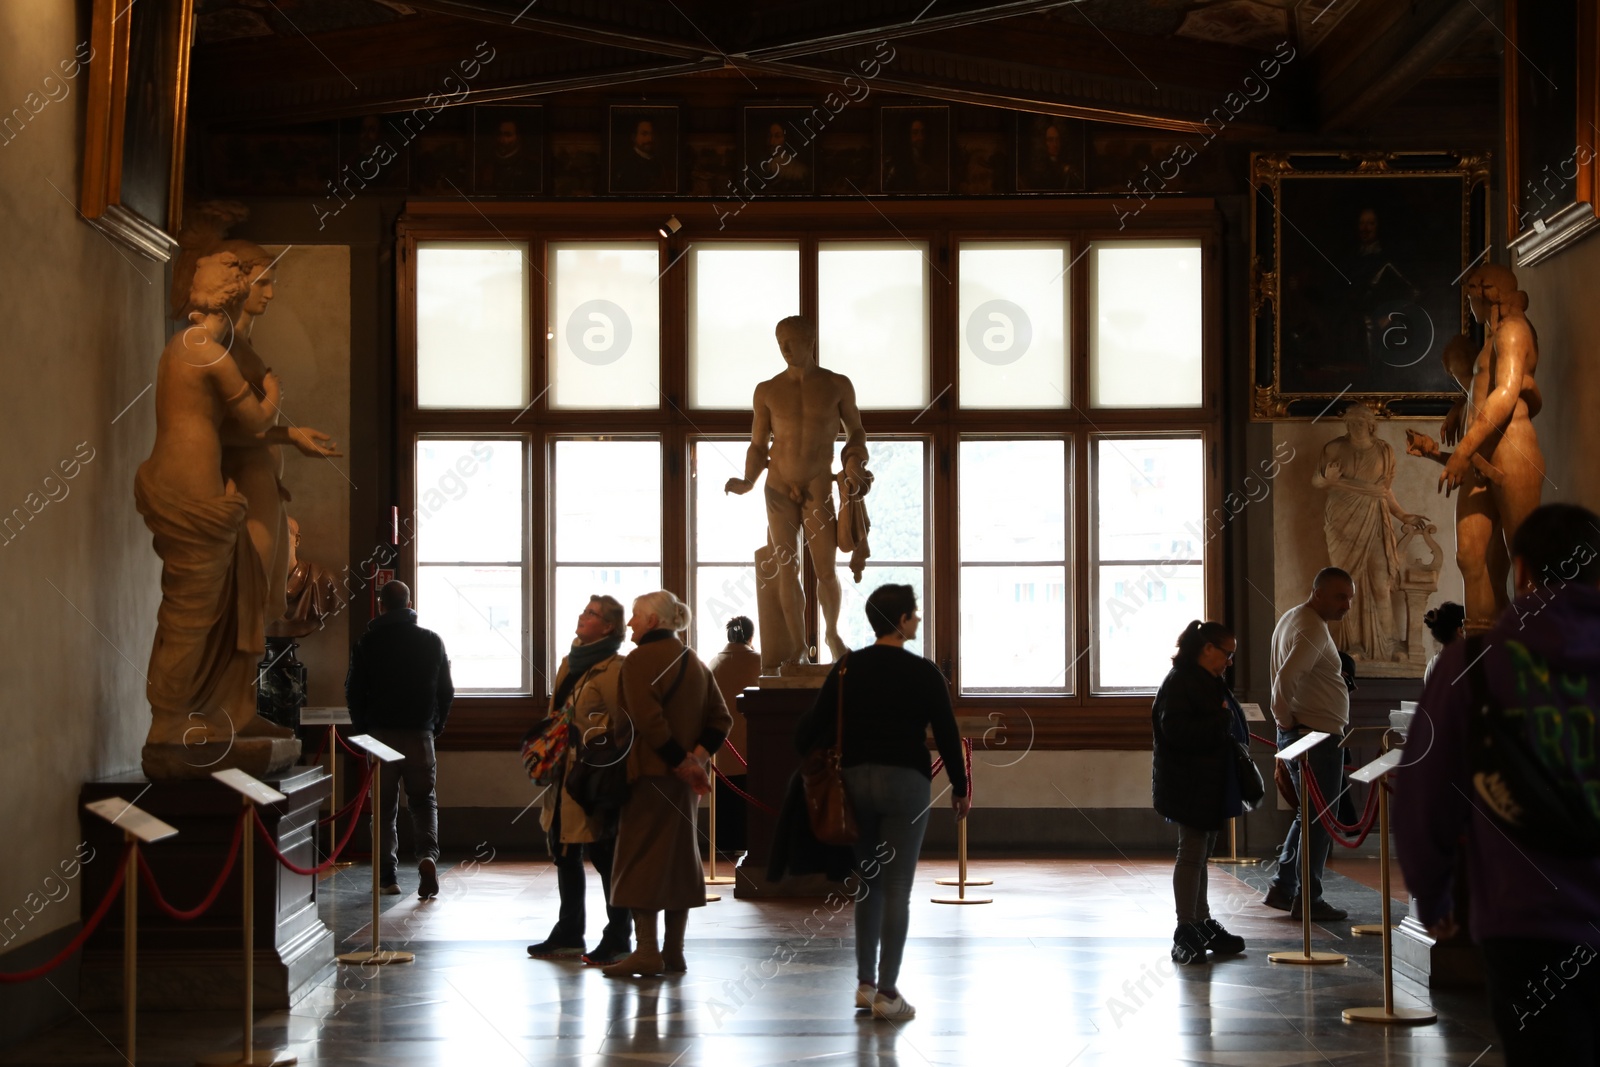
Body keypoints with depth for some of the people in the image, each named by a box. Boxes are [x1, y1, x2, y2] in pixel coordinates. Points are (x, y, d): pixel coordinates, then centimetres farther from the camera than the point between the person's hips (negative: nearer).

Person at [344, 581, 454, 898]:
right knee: (423, 800, 9)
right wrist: (436, 726, 18)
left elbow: (354, 692, 1)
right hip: (420, 733, 1)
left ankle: (387, 877, 5)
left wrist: (363, 729, 15)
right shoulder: (431, 641, 1)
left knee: (384, 806, 7)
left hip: (380, 732, -1)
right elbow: (446, 690, 5)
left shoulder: (368, 643, -2)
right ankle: (428, 855, -17)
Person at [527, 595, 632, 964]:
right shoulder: (569, 664, 15)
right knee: (565, 855, 14)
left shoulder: (614, 669, -12)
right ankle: (568, 934, 25)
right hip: (565, 777, 9)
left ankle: (617, 938, 7)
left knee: (603, 857, -2)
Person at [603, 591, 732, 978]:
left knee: (640, 857, -3)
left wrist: (681, 762, -16)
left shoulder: (639, 660, -10)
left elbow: (648, 720, -21)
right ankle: (674, 952, 14)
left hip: (651, 773, -8)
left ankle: (647, 951, -7)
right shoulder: (695, 663, 14)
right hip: (684, 781, 8)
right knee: (681, 856, 11)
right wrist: (696, 757, -2)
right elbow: (719, 719, 10)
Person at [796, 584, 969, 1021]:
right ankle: (887, 993, -4)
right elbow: (947, 734, -2)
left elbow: (816, 723, 0)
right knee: (897, 889, -2)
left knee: (869, 884, 16)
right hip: (905, 783, -4)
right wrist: (960, 787, 9)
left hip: (857, 780, 4)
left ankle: (865, 983, 17)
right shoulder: (923, 673, -7)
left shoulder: (847, 668, 3)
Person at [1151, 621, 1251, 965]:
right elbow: (1177, 731, -26)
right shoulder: (1179, 682, -16)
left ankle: (1201, 923, 21)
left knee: (1201, 854, 14)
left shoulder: (1210, 683, 14)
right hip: (1189, 787, -10)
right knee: (1192, 853, -7)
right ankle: (1185, 932, -3)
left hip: (1211, 785, 10)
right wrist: (1221, 721, -23)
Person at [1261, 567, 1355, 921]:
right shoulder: (1313, 630, -18)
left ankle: (1282, 888, 20)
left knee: (1309, 816, 18)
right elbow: (1286, 678, -31)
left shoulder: (1291, 619, 15)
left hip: (1300, 734, 10)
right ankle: (1308, 899, 3)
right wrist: (1284, 718, -17)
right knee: (1319, 821, -2)